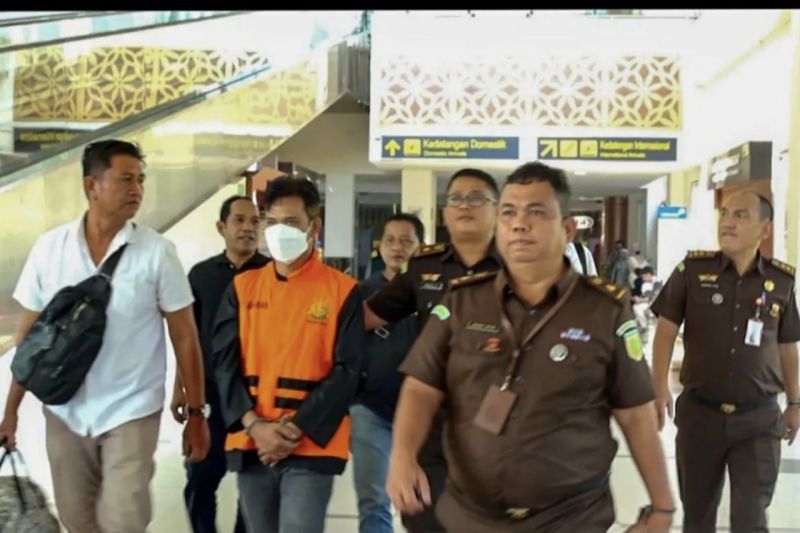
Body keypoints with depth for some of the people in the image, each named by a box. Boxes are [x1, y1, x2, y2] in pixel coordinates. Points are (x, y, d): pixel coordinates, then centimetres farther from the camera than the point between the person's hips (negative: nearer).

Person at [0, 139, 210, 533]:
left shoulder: (157, 252, -9)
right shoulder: (49, 248, -3)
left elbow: (184, 337, -5)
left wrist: (196, 413, -6)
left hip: (131, 412, -3)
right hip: (65, 412, 3)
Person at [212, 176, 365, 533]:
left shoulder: (343, 291, -1)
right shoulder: (242, 287, 8)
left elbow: (347, 371, -6)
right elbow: (224, 363, 3)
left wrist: (298, 429, -14)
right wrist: (255, 425, -10)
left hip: (311, 446, -3)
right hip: (251, 444, 4)